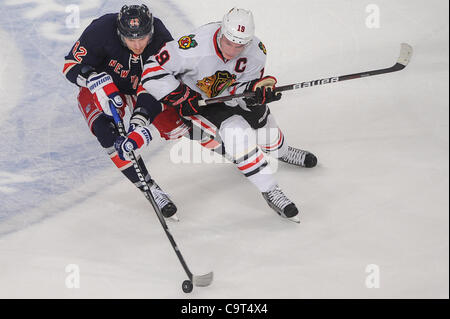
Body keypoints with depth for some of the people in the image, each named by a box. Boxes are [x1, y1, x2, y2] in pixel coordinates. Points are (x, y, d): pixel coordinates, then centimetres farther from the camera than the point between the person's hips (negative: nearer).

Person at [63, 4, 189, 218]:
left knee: (173, 125, -17)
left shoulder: (162, 40, -29)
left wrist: (140, 117, -44)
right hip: (98, 88, -1)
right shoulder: (102, 31, -33)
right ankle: (149, 187, -23)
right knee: (106, 131, -30)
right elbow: (71, 65, -25)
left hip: (141, 87, 2)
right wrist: (96, 80, -44)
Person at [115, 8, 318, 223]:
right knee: (236, 132, -26)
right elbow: (153, 71, -32)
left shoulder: (256, 52, -21)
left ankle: (281, 151, 54)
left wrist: (260, 91, -34)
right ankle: (269, 191, -13)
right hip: (195, 100, -5)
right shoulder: (195, 47, -38)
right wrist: (181, 98, -32)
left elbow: (242, 91, -12)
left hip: (229, 95, 5)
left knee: (264, 127, 13)